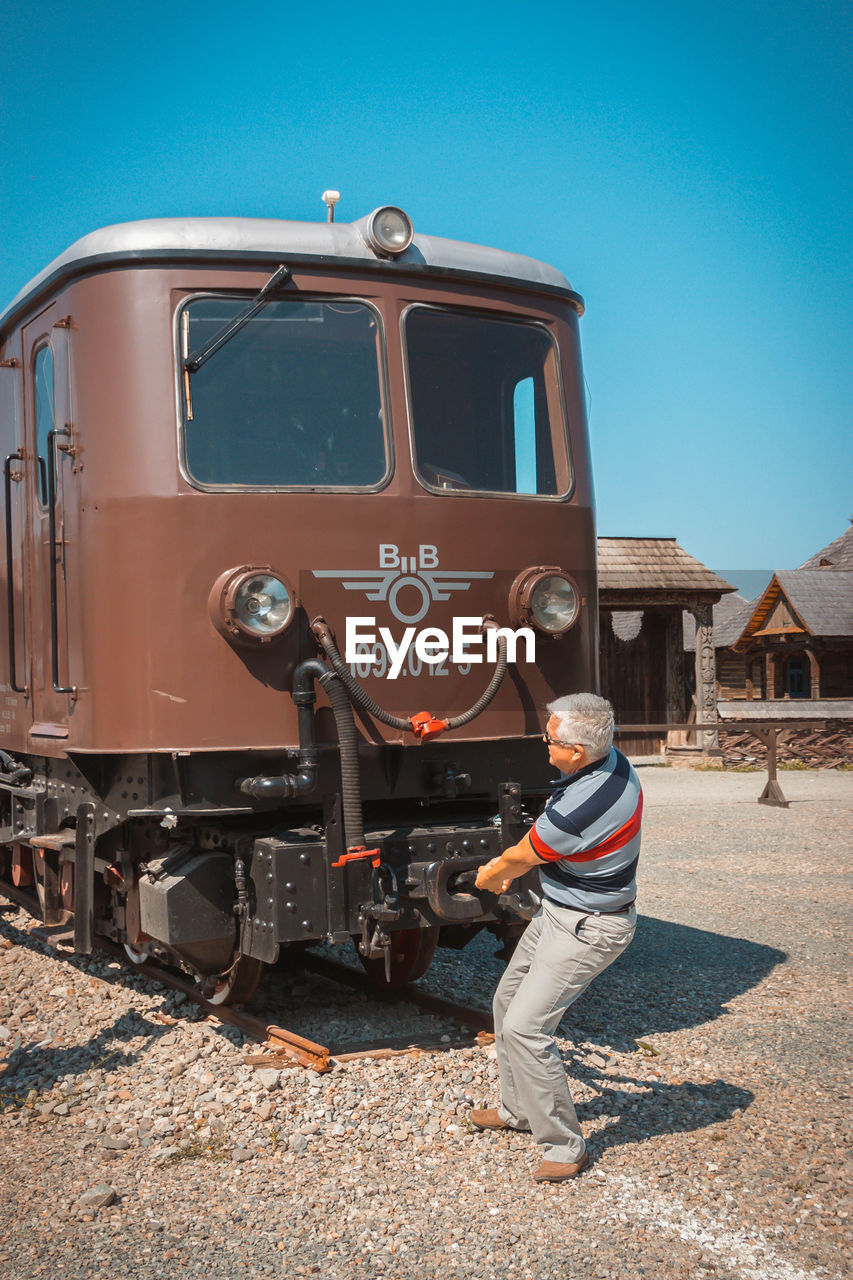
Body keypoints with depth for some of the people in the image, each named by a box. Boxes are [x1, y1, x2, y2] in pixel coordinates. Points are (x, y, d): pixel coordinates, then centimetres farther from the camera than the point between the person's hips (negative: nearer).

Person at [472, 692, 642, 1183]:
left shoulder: (579, 808, -35)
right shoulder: (611, 759, -6)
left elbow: (519, 860, -13)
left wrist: (490, 876, 8)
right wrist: (506, 866, 15)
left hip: (587, 929, -10)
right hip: (557, 912, 10)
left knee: (524, 1027, -12)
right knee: (508, 999, 20)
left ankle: (564, 1146, 2)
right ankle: (518, 1107, 37)